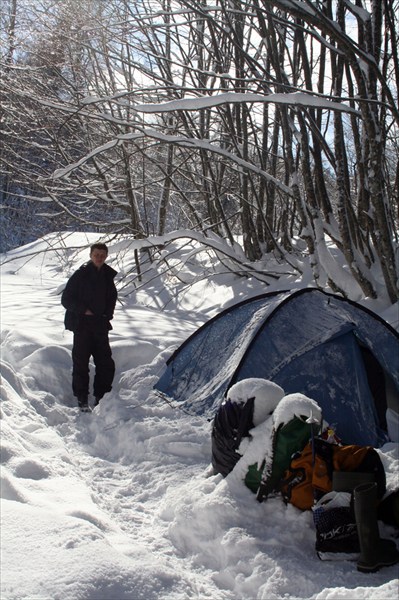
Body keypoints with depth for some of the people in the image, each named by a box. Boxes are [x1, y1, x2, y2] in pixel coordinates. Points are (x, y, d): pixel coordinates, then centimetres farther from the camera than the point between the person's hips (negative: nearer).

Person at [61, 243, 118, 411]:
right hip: (82, 325, -4)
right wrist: (84, 310, -13)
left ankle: (101, 397, 17)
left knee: (106, 364, 4)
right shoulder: (81, 275, -7)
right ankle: (82, 399, 10)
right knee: (81, 362, -1)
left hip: (100, 326, 4)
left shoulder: (108, 275, 6)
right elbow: (66, 299, -5)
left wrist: (108, 314, 6)